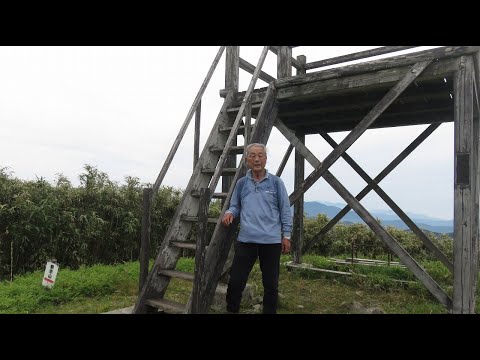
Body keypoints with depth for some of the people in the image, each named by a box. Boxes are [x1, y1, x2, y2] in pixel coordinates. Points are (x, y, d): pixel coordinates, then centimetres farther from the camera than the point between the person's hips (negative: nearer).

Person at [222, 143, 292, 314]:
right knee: (235, 281, 3)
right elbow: (235, 206, 15)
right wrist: (229, 213, -8)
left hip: (271, 240, -1)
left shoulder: (276, 182, 1)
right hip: (246, 240, 1)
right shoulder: (241, 183, 6)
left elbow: (285, 210, 3)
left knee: (271, 284, 11)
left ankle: (270, 311, 29)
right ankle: (231, 310, 23)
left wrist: (286, 235, 0)